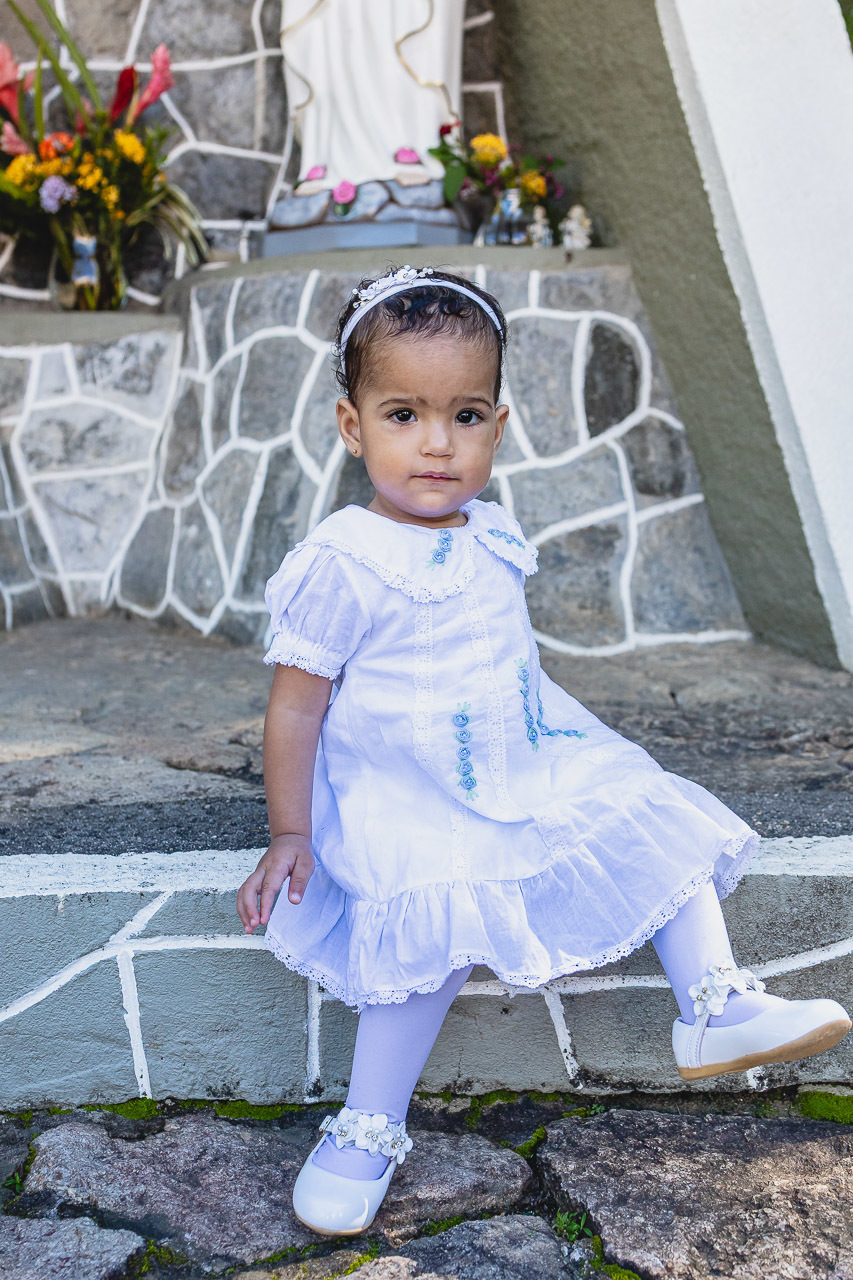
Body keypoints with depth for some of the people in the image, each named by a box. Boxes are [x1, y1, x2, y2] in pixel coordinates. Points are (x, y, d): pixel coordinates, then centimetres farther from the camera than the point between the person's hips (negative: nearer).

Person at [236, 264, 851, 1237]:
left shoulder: (493, 536, 5)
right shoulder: (340, 562, -16)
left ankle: (715, 1009, 6)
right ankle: (367, 1131, -8)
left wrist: (547, 743, 23)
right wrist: (290, 835, -10)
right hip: (409, 797, -7)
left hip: (530, 760, 7)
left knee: (659, 818, -1)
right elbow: (295, 706, -11)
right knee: (436, 931, -26)